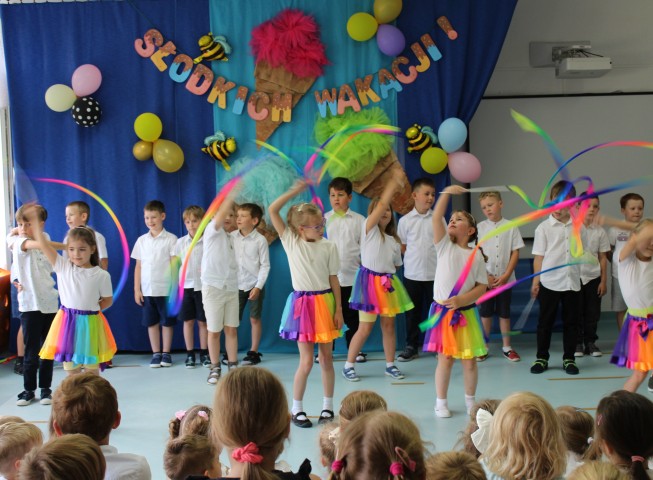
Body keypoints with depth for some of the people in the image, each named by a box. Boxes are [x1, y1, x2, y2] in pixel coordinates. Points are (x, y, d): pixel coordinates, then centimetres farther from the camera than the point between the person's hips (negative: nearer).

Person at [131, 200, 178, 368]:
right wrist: (137, 289, 5)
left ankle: (166, 353, 15)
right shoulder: (141, 240, 7)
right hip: (147, 289, 3)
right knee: (151, 322, 8)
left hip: (166, 289, -3)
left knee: (167, 322, 4)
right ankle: (156, 354, 16)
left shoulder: (171, 239, -4)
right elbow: (138, 266, 10)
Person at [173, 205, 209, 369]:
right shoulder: (181, 242, 2)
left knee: (203, 321, 6)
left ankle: (204, 354, 16)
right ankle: (190, 354, 15)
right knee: (188, 321, 6)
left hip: (203, 286, -2)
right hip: (186, 286, 2)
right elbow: (173, 262, 10)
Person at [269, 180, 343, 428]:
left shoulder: (328, 246, -1)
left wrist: (338, 309, 1)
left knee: (326, 357, 9)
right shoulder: (290, 241, -3)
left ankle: (327, 407, 21)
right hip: (302, 303, -2)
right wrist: (294, 191, -11)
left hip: (324, 302, 2)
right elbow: (272, 210, -9)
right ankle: (297, 410, 10)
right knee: (306, 361, -4)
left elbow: (334, 279, 3)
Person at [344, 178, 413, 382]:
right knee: (365, 328, -4)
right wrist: (394, 181, -13)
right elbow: (381, 203, -14)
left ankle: (390, 365, 19)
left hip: (388, 283, 5)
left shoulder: (394, 241, 14)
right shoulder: (369, 229, -3)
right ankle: (348, 365, 8)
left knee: (389, 325, 8)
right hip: (369, 282, -5)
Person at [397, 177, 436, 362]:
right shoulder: (405, 220, -1)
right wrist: (416, 256, -2)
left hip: (434, 274, 0)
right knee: (412, 311, 8)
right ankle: (411, 346, 18)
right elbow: (402, 247, 6)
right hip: (412, 274, 0)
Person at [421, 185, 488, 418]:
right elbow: (436, 217, -14)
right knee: (445, 359, 3)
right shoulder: (444, 245, -1)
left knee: (469, 360, 7)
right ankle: (441, 401, 17)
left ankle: (470, 400, 26)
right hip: (442, 312, -1)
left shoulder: (476, 255, 1)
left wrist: (462, 299, -15)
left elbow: (482, 286, -1)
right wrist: (447, 193, -18)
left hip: (466, 312, 1)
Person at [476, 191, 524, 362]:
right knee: (485, 313, 6)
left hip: (505, 279, 0)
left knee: (504, 313, 8)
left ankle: (506, 347, 18)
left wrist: (505, 276, -10)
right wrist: (486, 276, -9)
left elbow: (515, 253, -2)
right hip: (485, 279, 0)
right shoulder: (480, 228, -1)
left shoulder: (511, 227, -2)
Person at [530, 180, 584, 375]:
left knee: (571, 322, 9)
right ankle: (541, 358, 16)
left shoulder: (578, 227, 4)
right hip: (549, 282, -2)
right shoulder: (544, 227, -3)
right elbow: (538, 256, -2)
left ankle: (569, 358, 20)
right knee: (545, 322, 6)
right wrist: (535, 281, -4)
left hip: (572, 283, 2)